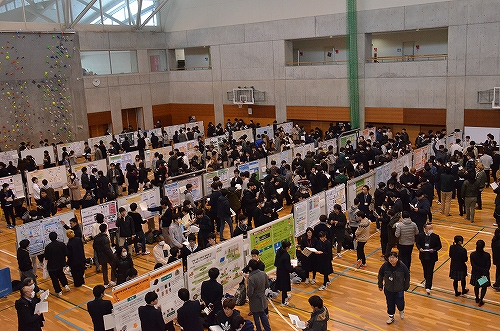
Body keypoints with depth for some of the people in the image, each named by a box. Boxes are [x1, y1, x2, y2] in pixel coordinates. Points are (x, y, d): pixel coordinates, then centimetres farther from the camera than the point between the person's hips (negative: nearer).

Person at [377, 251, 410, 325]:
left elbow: (407, 276, -6)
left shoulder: (402, 266, -21)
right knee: (390, 303, 13)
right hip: (388, 289, 2)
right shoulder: (385, 265, -18)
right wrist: (380, 285, 5)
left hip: (399, 290, -1)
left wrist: (406, 287, 2)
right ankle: (391, 317, 37)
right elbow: (380, 275, -2)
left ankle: (401, 311, 41)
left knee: (399, 303, 4)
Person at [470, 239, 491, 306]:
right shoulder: (487, 255, -20)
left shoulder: (472, 255, -18)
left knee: (476, 286, 23)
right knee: (484, 287, 19)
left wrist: (482, 270, -12)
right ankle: (480, 301, 17)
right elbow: (488, 266, -17)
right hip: (485, 274, -2)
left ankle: (477, 299, 40)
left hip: (475, 273, 2)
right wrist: (484, 274, -14)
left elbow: (473, 265, -16)